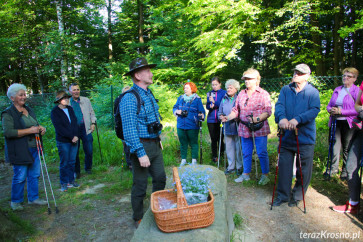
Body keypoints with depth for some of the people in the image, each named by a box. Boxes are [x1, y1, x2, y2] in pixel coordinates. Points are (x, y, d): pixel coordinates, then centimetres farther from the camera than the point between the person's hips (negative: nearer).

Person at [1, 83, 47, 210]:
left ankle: (33, 198, 28)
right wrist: (29, 130, -24)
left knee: (34, 175, 13)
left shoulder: (29, 110, 13)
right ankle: (15, 201, 21)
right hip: (19, 152, -7)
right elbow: (8, 132, -21)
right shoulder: (8, 113, -9)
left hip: (33, 149, 7)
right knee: (20, 177, 2)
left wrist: (40, 128, 2)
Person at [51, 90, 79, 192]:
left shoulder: (70, 109, 10)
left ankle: (71, 181, 23)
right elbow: (59, 128, -14)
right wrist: (71, 137, -16)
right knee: (64, 163, 4)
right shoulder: (54, 112, -8)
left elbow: (75, 123, 6)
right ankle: (64, 183, 16)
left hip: (74, 140, 5)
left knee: (72, 162, 11)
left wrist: (76, 136, -7)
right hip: (63, 142, -5)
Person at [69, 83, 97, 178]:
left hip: (85, 129, 1)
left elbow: (91, 113, 15)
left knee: (89, 151, 2)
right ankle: (76, 171, 22)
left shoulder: (86, 100, 11)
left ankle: (88, 168, 24)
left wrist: (93, 123, 1)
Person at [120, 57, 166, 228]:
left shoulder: (149, 94, 11)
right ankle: (138, 219, 28)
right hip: (141, 146, -8)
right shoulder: (129, 98, -18)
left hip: (154, 145, 9)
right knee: (140, 185, 6)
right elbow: (129, 130, -23)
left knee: (160, 179, 17)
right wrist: (140, 153, -25)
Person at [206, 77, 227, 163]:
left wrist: (214, 102, -18)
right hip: (211, 119, 3)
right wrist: (210, 106, -12)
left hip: (220, 119, -3)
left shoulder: (224, 93, 0)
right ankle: (214, 156, 17)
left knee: (220, 138, 0)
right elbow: (207, 106, 10)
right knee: (213, 139, 6)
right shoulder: (209, 93, 13)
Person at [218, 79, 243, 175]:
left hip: (237, 127, -5)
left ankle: (239, 167, 15)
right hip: (227, 128, 5)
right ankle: (231, 166, 22)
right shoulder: (224, 99, 13)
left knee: (238, 148, 1)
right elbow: (220, 112, 18)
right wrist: (222, 117, -2)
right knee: (229, 147, 10)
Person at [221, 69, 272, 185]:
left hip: (259, 129, -4)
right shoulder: (241, 94, 12)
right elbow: (236, 110, 11)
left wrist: (257, 119, -23)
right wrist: (228, 117, -5)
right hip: (244, 129, 5)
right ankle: (246, 174, 25)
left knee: (262, 153, 1)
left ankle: (265, 175, 17)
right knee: (246, 153, 12)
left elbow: (268, 111, -8)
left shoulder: (263, 94, -2)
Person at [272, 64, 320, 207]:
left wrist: (297, 119, -30)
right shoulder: (285, 90, 7)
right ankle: (283, 195, 24)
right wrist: (281, 118, -29)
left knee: (304, 170, 9)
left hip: (305, 137, -2)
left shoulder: (313, 92, 0)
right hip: (287, 136, 2)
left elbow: (315, 110, -14)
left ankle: (297, 196, 29)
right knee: (284, 167, 8)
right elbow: (279, 105, -7)